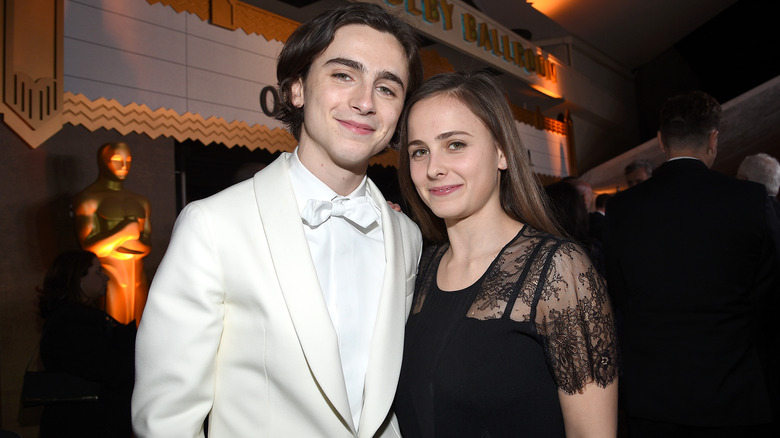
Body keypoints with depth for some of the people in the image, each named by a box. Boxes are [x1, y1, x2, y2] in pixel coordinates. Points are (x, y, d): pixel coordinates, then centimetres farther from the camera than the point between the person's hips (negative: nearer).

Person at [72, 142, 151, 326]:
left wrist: (110, 241, -6)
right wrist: (126, 231, -7)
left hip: (138, 282, 5)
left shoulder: (140, 201, 17)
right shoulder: (87, 199, 1)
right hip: (109, 282, -5)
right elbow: (90, 247, -10)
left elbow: (147, 246, 9)